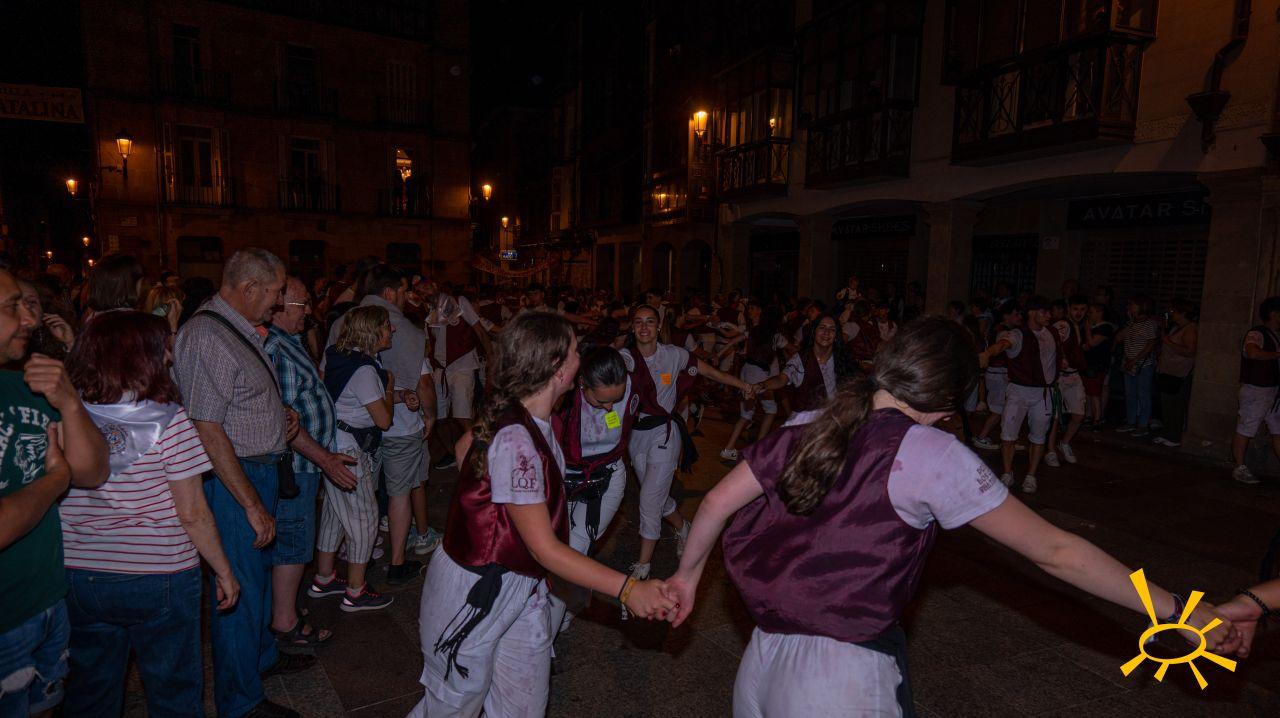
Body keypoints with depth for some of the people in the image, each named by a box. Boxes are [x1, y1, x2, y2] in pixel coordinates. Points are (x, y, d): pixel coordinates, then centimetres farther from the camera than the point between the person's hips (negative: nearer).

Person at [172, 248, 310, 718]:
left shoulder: (242, 329, 8)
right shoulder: (207, 336, -22)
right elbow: (208, 430, -25)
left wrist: (279, 415, 6)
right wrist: (252, 504, -23)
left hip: (258, 471, 10)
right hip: (233, 480, -10)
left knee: (257, 571, 24)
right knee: (239, 587, 4)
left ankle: (261, 655, 45)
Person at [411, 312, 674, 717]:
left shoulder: (530, 418, -4)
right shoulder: (515, 439, -32)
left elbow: (464, 447, 15)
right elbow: (545, 548, -30)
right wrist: (627, 589, -33)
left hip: (522, 587, 8)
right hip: (473, 593, -8)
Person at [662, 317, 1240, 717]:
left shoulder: (805, 428, 0)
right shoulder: (931, 455, -13)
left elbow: (717, 503, 2)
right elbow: (1055, 552, -8)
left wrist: (688, 575, 17)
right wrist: (1176, 610, 4)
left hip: (766, 654, 5)